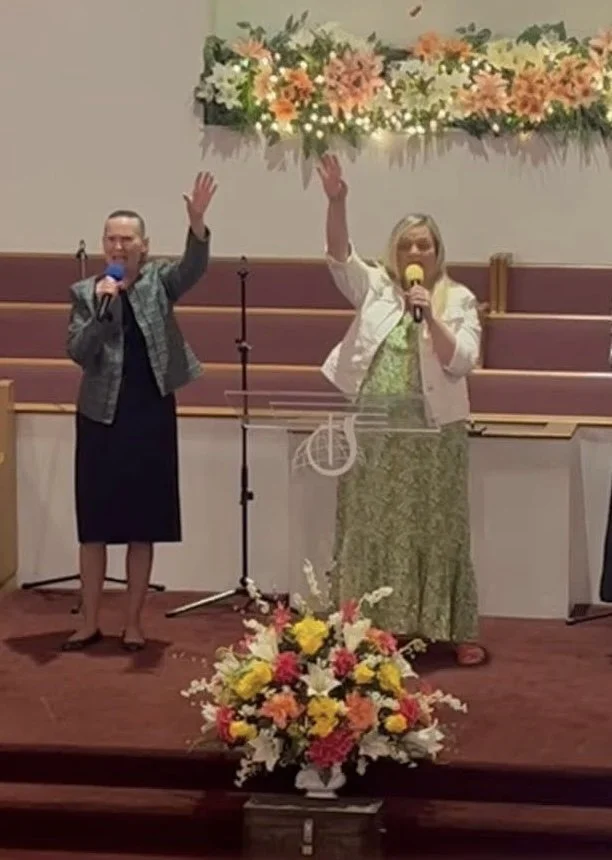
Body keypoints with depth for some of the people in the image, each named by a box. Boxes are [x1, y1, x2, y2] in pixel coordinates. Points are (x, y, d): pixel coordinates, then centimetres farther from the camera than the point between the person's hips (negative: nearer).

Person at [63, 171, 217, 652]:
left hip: (152, 416, 0)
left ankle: (133, 624, 14)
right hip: (101, 416, 0)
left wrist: (197, 222, -36)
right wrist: (102, 309, -18)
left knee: (143, 525, 5)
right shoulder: (85, 292, 2)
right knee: (94, 524, 4)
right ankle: (90, 623, 14)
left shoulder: (160, 282, 2)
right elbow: (77, 353, -5)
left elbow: (194, 268, -18)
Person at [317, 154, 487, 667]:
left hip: (433, 434, -2)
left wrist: (430, 316, -19)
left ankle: (460, 632, 9)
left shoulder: (458, 300, 3)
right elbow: (340, 256, -8)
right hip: (375, 435, 2)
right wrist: (336, 202, -23)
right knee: (372, 529, 4)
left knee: (436, 530, 2)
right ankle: (375, 626, 12)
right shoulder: (375, 287, 7)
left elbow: (460, 362, -7)